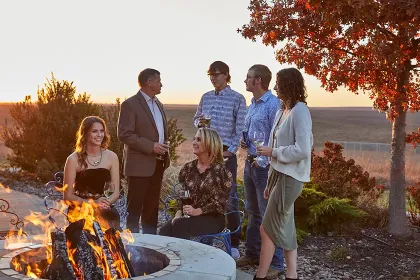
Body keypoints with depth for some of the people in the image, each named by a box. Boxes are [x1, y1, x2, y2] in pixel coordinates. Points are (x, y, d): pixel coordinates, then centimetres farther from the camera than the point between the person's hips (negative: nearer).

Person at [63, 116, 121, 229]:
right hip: (79, 212, -3)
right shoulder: (74, 159, -5)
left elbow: (116, 192, 4)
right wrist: (92, 203, -18)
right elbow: (68, 196, -3)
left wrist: (106, 202, -18)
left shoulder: (111, 157, 3)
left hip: (103, 211, 3)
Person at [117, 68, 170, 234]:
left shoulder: (158, 104, 16)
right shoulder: (130, 104, -9)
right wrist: (151, 146, -20)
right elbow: (124, 134, -16)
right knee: (135, 206, 0)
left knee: (152, 206, 14)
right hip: (140, 164, -7)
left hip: (157, 163, 8)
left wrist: (165, 152, 11)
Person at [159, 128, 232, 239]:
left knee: (179, 226, -32)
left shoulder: (220, 170, -6)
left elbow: (219, 202, -9)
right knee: (165, 230, -27)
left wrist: (197, 211, -21)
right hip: (189, 217, 4)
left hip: (213, 219, -4)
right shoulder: (188, 168, 11)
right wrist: (178, 213, -9)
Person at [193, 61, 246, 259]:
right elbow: (196, 118, 21)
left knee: (229, 197, -3)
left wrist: (231, 150, -15)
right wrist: (199, 121, -3)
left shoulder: (237, 99, -4)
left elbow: (239, 128, -7)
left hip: (226, 153, -5)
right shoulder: (206, 97, 11)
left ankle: (233, 243, 5)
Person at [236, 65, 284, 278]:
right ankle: (252, 253, 29)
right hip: (250, 162, 9)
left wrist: (263, 161, -20)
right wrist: (244, 141, 6)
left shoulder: (274, 104, -15)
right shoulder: (252, 104, 13)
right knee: (253, 212, 17)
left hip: (265, 166, -9)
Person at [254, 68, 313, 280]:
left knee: (268, 229, -1)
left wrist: (272, 152, -14)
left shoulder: (300, 111, -15)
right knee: (284, 229, 12)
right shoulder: (281, 112, 11)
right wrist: (271, 182, 15)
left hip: (290, 178, -9)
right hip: (279, 175, 9)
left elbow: (302, 150, -23)